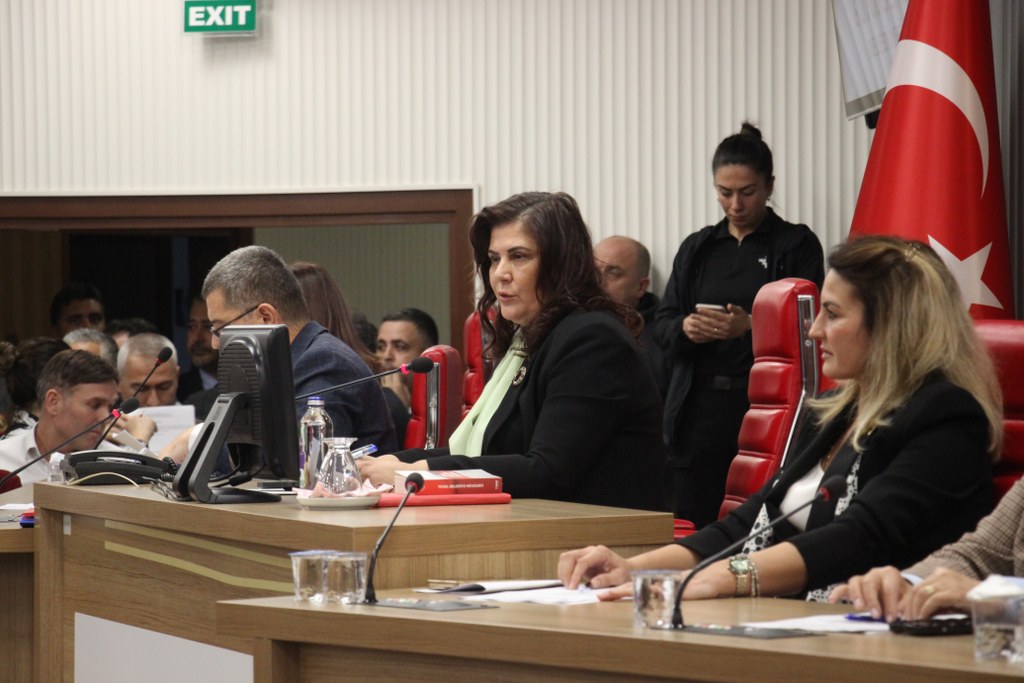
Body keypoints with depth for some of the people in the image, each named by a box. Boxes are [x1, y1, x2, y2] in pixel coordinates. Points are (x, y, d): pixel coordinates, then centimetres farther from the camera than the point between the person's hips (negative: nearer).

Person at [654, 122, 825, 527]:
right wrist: (685, 329, -10)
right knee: (691, 523, -1)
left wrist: (749, 327, -20)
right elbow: (662, 326, 14)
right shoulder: (697, 248, 18)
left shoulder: (797, 245, 5)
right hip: (699, 410, 4)